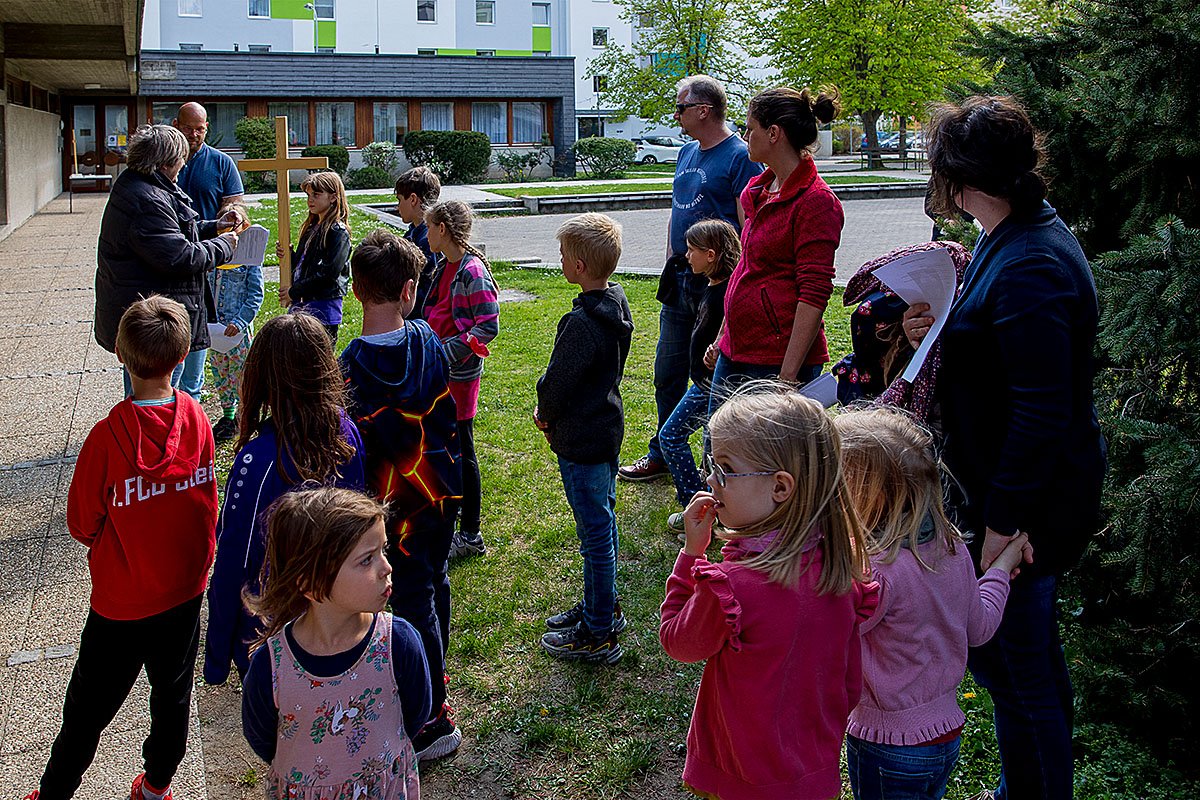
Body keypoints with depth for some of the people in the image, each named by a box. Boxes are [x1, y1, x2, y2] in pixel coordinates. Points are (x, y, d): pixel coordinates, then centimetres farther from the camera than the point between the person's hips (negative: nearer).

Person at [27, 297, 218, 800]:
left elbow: (81, 523, -11)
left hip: (121, 602, -3)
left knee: (87, 711, 14)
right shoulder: (196, 420, -13)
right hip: (185, 589, 4)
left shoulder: (109, 437, -24)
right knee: (172, 694, 22)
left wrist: (110, 543, 8)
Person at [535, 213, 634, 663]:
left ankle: (598, 635, 14)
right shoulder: (616, 302, 3)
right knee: (602, 523, 21)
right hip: (607, 428, 10)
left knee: (595, 533, 1)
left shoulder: (583, 323, -27)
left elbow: (558, 382, -20)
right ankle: (602, 607, 37)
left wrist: (545, 415, 1)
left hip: (582, 442, -10)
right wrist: (553, 413, 11)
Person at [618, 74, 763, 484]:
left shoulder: (739, 156, -12)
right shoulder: (688, 153, 14)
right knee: (668, 372, 15)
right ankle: (662, 456, 28)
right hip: (680, 281, 8)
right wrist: (671, 265, 18)